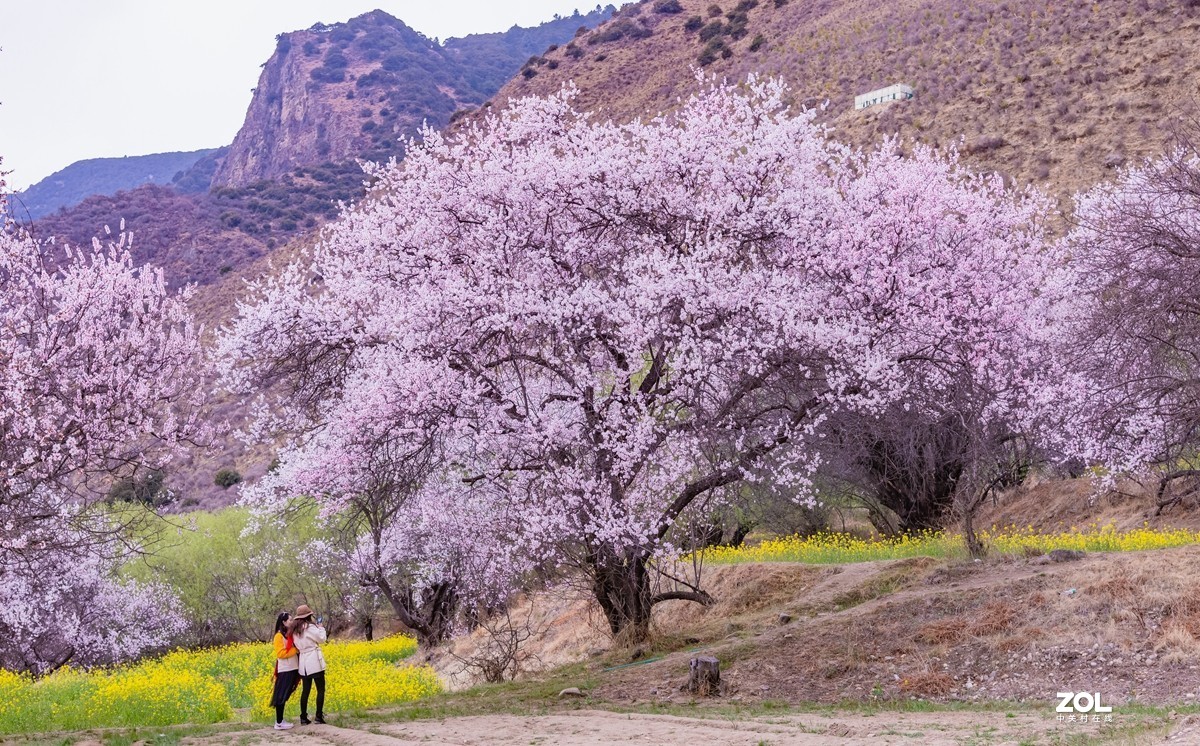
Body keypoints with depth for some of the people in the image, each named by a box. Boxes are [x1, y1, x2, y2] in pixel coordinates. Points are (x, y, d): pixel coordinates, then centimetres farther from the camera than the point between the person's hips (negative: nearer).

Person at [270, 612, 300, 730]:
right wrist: (295, 650, -15)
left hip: (292, 669, 8)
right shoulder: (279, 636, -10)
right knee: (281, 696, -5)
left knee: (285, 696, 10)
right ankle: (279, 723, -4)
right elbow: (280, 653, -17)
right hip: (285, 670, -8)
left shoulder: (290, 634, 13)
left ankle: (280, 720, 15)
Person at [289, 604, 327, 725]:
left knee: (305, 690, 11)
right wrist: (321, 628, 8)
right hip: (314, 662, -7)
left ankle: (303, 718, 10)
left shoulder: (295, 630, 9)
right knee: (321, 689, 0)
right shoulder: (310, 627, -13)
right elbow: (321, 639, -9)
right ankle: (319, 717, -4)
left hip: (303, 663, 7)